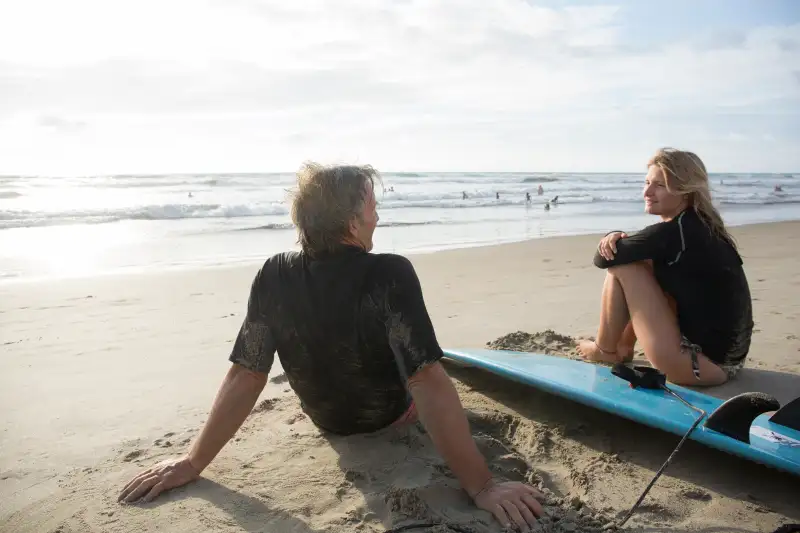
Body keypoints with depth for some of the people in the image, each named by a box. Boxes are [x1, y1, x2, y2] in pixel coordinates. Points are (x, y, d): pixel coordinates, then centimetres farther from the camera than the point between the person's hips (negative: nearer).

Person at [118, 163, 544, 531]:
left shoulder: (273, 277, -24)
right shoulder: (391, 276, -35)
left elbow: (244, 377, -22)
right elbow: (428, 385, -38)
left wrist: (192, 462, -12)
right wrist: (481, 487, -32)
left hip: (325, 417, 3)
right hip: (391, 415, -3)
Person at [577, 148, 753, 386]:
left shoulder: (669, 232, -18)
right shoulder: (700, 226, 9)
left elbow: (604, 258, -13)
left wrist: (614, 241, 10)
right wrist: (620, 239, -6)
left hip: (703, 363, -9)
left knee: (623, 267, -6)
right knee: (644, 263, 16)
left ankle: (605, 350, 14)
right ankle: (623, 346, 25)